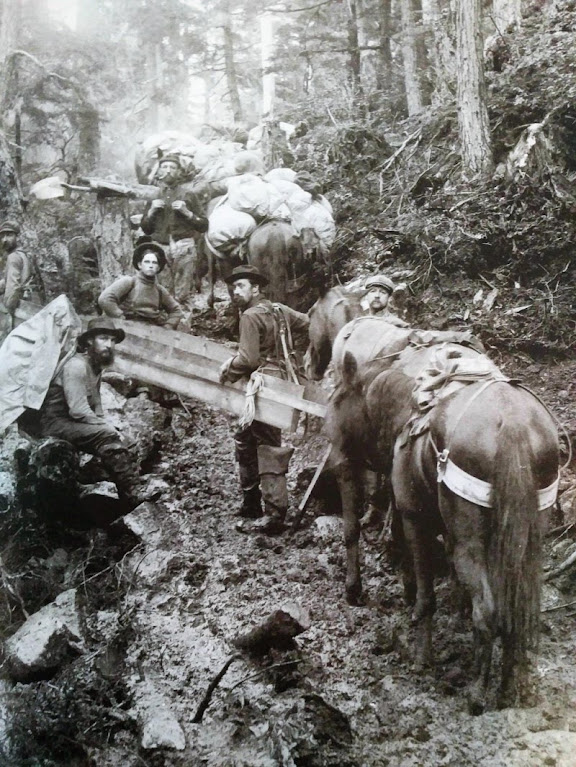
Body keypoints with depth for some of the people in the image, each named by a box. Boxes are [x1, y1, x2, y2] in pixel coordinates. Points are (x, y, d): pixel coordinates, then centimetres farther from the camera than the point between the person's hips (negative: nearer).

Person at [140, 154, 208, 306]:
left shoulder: (187, 194, 9)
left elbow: (204, 226, 6)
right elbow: (145, 229, 16)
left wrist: (186, 212, -7)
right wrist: (151, 211, 1)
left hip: (183, 247, -2)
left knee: (181, 295, -9)